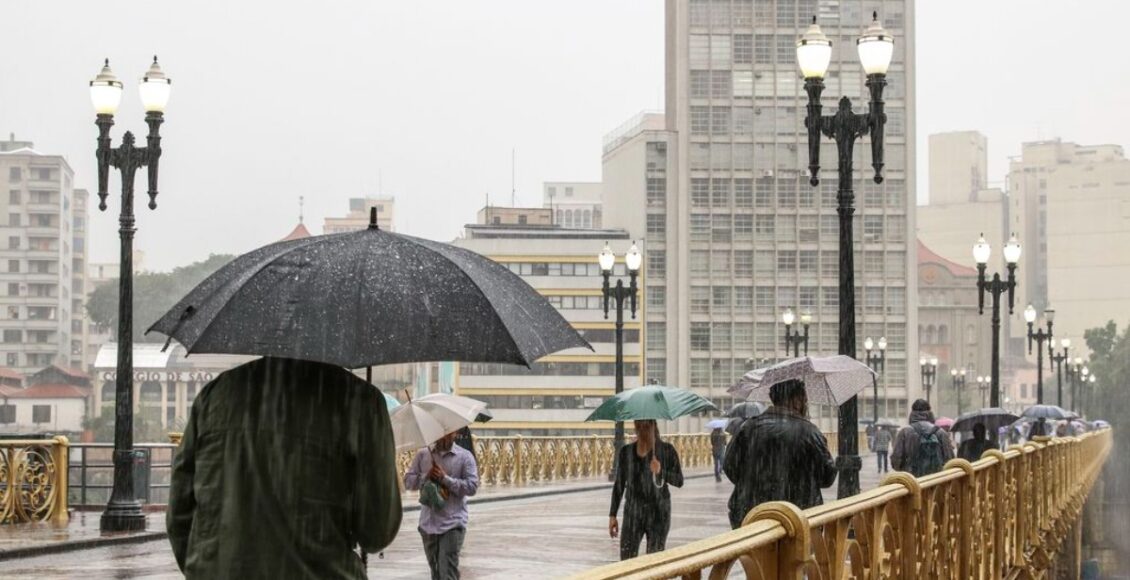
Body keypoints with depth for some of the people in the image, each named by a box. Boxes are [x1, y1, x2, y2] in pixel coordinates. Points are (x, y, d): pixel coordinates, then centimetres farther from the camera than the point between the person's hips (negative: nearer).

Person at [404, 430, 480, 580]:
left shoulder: (465, 456, -1)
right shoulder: (422, 455, 9)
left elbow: (472, 487, -9)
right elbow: (408, 481, 6)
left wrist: (445, 478, -15)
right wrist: (426, 477, -12)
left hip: (452, 524, -4)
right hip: (428, 523, 4)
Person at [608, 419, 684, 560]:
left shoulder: (667, 450, -3)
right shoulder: (626, 451, 3)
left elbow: (679, 481, -4)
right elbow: (619, 485, 8)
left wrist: (661, 472, -23)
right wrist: (612, 515, 5)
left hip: (658, 512, -2)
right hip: (633, 512, 2)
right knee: (626, 560, -6)